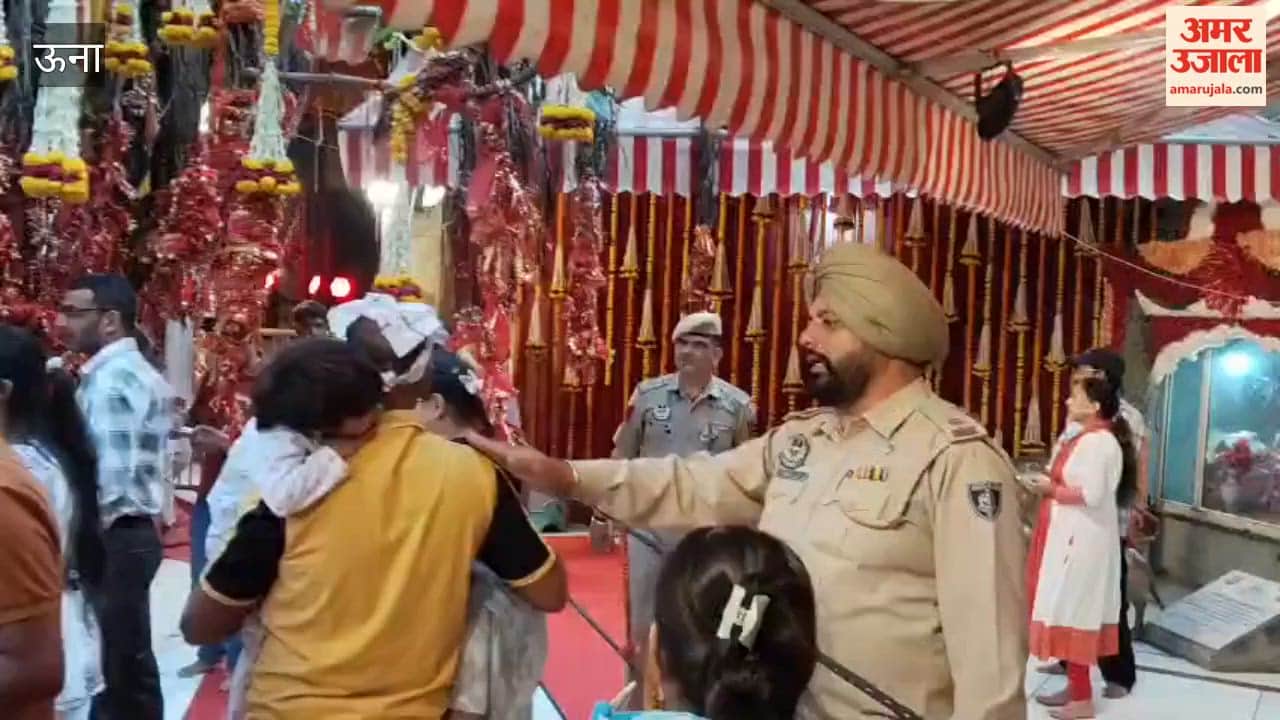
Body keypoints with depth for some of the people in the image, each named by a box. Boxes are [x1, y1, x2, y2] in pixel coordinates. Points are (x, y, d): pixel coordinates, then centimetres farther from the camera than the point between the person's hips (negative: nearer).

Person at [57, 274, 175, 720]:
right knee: (130, 658, 17)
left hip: (115, 537, -10)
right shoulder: (142, 374, 13)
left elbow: (107, 476, -23)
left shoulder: (108, 381, -17)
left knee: (116, 663, -1)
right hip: (137, 530, 10)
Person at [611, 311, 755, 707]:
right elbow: (621, 459, 4)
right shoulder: (647, 394, -3)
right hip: (649, 529, 1)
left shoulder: (737, 405, -5)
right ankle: (638, 704, 30)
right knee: (643, 625, 12)